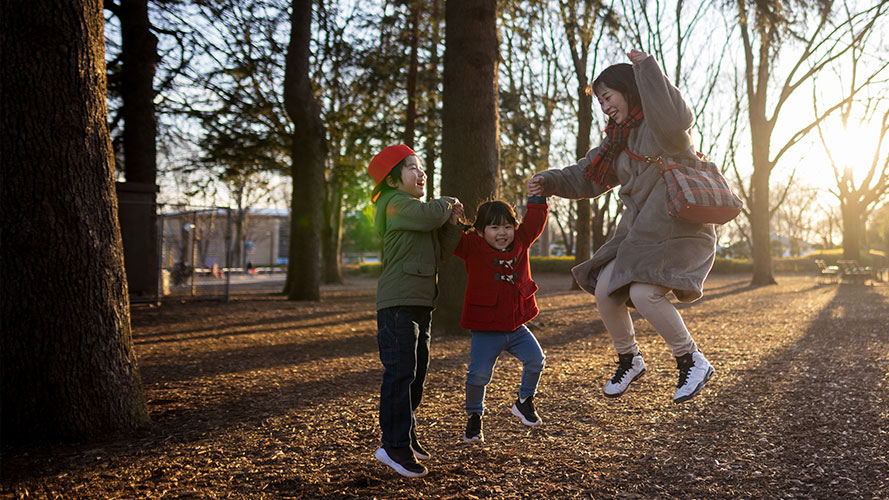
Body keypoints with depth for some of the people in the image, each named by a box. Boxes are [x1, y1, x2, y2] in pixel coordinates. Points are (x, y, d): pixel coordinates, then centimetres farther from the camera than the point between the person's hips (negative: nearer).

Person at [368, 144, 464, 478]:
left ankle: (403, 433, 25)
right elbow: (430, 215, -24)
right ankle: (395, 446, -10)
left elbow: (443, 250, 17)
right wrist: (448, 203, -3)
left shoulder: (417, 207, 23)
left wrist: (452, 222, 2)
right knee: (400, 372, -12)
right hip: (398, 301, -10)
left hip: (421, 301, 10)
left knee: (417, 370, 13)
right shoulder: (395, 203, -6)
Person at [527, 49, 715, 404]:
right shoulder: (619, 140, 17)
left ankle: (693, 362, -6)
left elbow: (675, 119, -35)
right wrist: (550, 182, 2)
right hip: (640, 232, 8)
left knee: (643, 293, -26)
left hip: (682, 231, -8)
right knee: (605, 290, -3)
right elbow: (587, 176, 19)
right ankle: (629, 361, 19)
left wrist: (646, 67, -26)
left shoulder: (661, 127, -9)